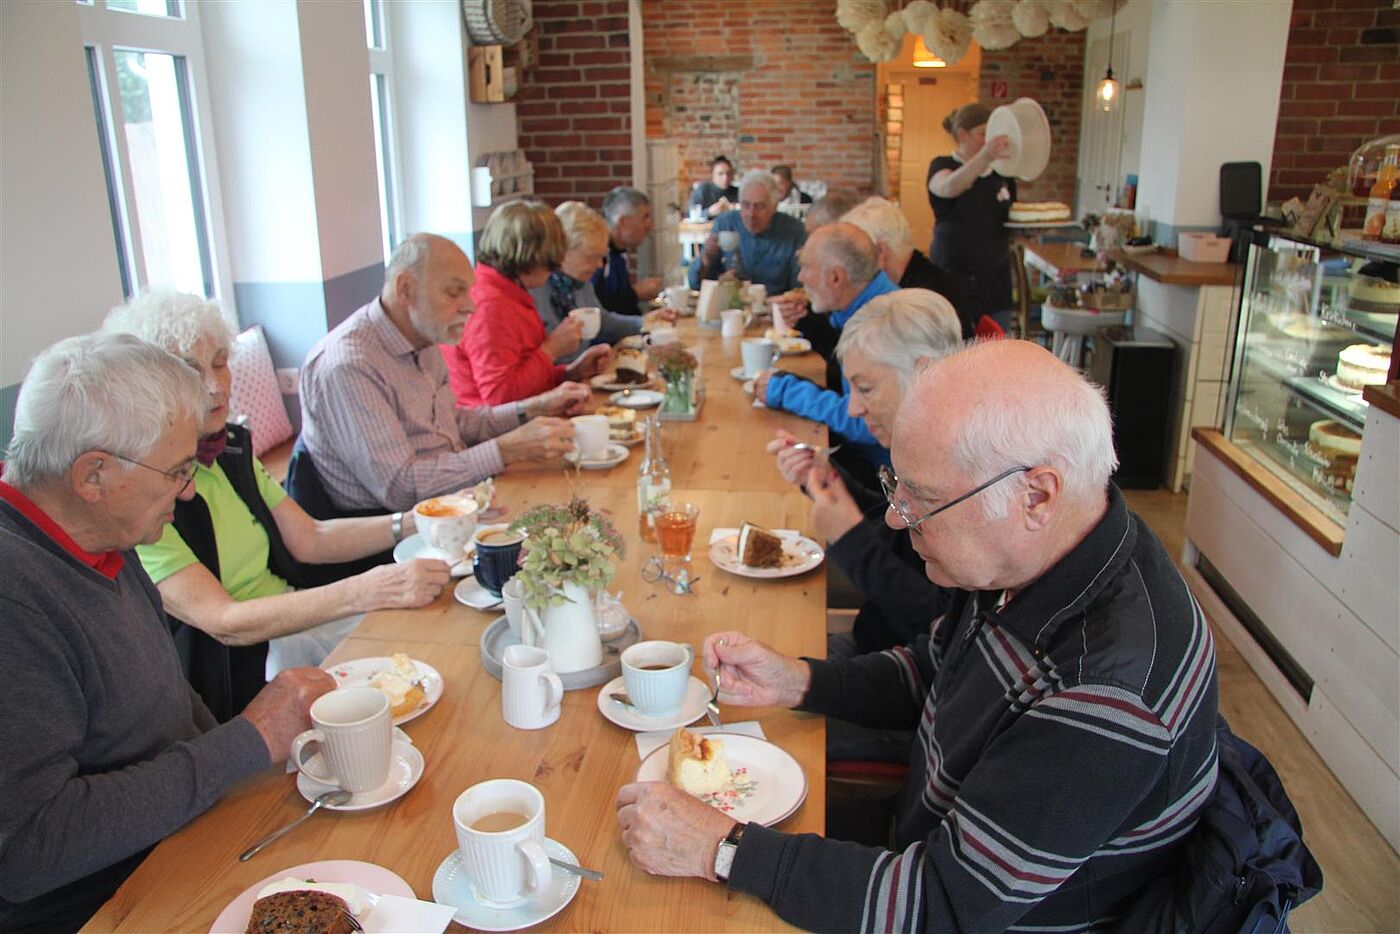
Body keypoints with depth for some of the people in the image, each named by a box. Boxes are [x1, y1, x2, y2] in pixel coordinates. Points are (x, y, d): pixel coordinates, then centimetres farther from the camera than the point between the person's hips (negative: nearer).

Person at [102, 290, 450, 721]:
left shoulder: (231, 447, 6)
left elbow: (309, 539, 10)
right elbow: (224, 622, -25)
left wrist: (408, 524, -6)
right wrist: (366, 591, -36)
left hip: (294, 616, 8)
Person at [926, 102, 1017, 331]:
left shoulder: (1000, 172, 12)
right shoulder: (942, 166, -2)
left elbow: (1013, 217, 24)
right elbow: (949, 187, -28)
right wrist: (985, 157, -44)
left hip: (996, 280, 5)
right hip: (954, 276, -5)